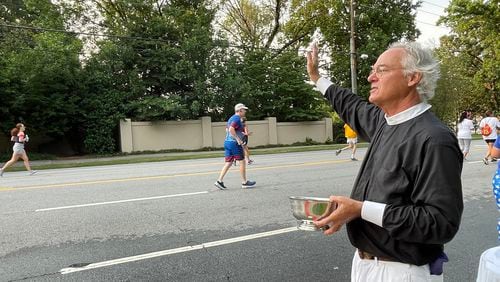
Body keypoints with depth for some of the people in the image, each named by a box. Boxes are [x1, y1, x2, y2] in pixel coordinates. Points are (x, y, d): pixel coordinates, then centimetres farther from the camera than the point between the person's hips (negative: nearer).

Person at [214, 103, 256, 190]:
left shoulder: (231, 118, 18)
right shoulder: (237, 119, -12)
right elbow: (231, 129, -25)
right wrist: (238, 139, -23)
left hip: (227, 142, 9)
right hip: (234, 143, -9)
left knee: (228, 163, 9)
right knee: (242, 162, 2)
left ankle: (219, 181, 3)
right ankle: (244, 182, 9)